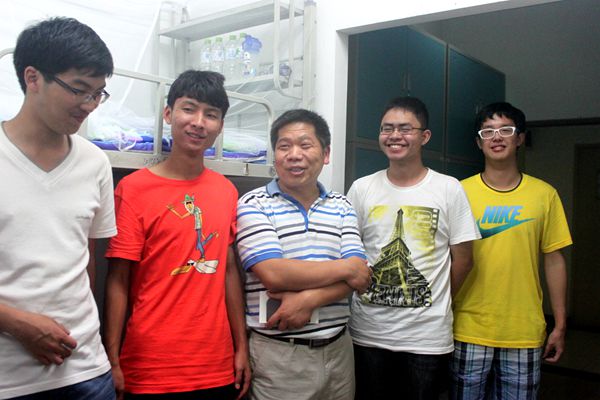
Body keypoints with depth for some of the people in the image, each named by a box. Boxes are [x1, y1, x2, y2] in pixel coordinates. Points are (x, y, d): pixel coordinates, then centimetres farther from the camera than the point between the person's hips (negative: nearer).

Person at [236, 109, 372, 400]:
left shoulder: (341, 207, 7)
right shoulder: (253, 205, -6)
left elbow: (358, 275, -3)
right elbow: (274, 274, -18)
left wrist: (309, 299, -19)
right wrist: (344, 268, -10)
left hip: (338, 348, 4)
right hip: (278, 353, -4)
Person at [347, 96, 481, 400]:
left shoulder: (449, 189, -3)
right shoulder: (361, 189, 0)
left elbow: (462, 260, 2)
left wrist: (436, 305, 6)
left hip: (428, 335, -1)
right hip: (367, 332, 2)